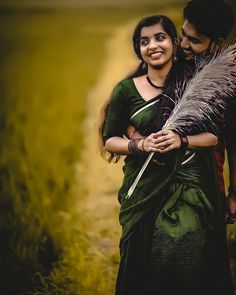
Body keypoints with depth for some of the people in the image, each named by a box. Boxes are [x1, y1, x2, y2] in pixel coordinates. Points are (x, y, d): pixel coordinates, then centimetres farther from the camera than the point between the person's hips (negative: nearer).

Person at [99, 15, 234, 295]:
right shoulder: (127, 89, 2)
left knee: (187, 248, -19)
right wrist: (140, 145, -11)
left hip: (189, 182, 0)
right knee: (149, 256, -10)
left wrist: (182, 141, -13)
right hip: (146, 182, 1)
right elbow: (110, 140, 8)